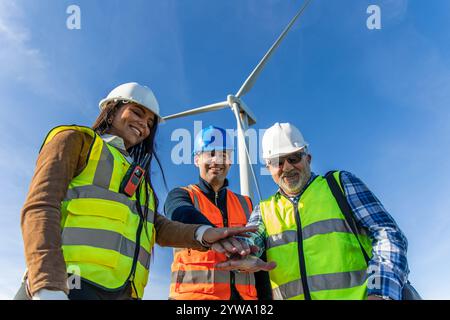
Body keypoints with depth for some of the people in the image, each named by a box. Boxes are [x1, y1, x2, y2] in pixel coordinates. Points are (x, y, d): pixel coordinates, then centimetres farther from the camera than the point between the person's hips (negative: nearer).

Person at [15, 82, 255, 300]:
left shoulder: (138, 179, 31)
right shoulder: (76, 140, 11)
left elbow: (158, 227, 16)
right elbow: (41, 206, -5)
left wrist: (201, 235, -6)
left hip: (122, 292, 6)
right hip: (73, 286, -6)